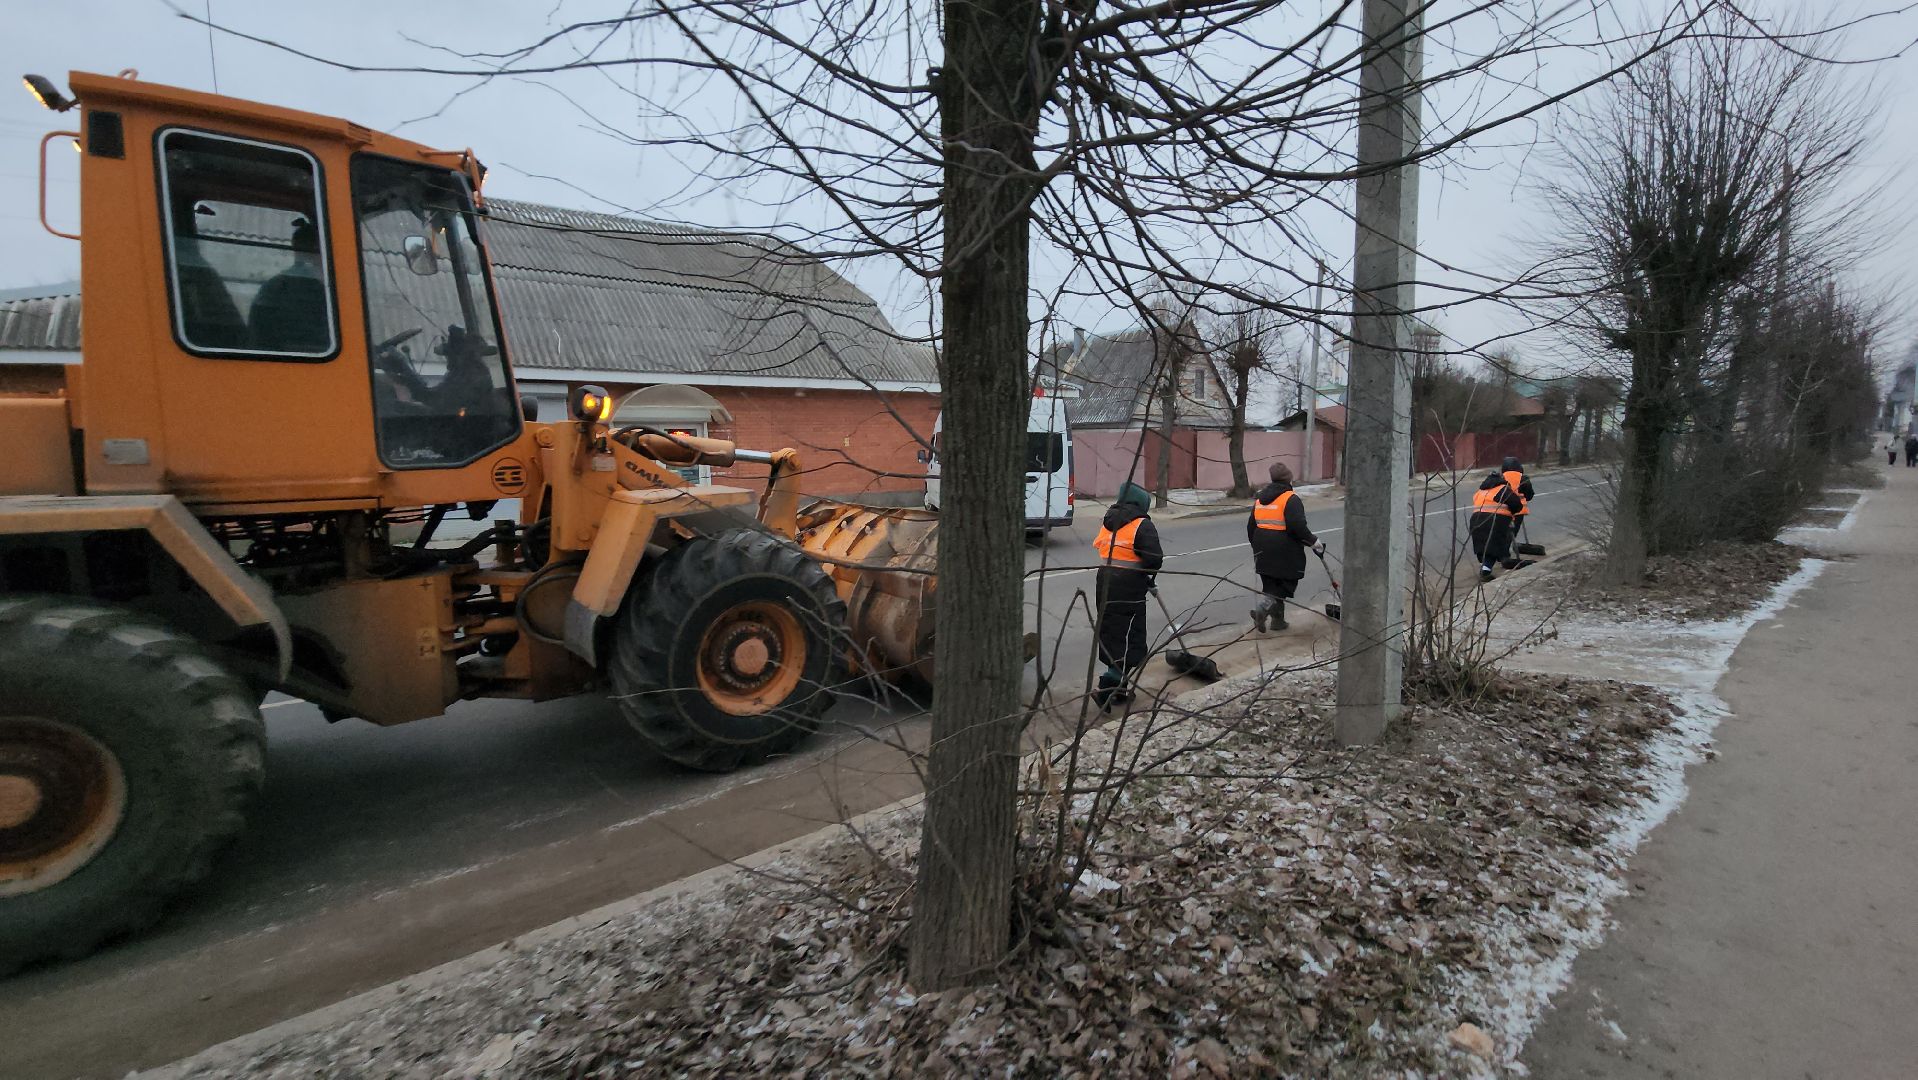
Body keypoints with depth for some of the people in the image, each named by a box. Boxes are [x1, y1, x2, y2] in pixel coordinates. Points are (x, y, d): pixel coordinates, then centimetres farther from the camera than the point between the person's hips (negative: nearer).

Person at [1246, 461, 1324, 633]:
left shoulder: (1260, 498, 11)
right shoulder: (1291, 498, -11)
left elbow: (1251, 526, 16)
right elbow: (1298, 526, -22)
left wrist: (1257, 547, 28)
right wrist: (1313, 541, -9)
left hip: (1263, 552, 7)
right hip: (1285, 552, -7)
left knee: (1271, 585, 15)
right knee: (1285, 584, 2)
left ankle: (1277, 619, 18)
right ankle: (1262, 610, -16)